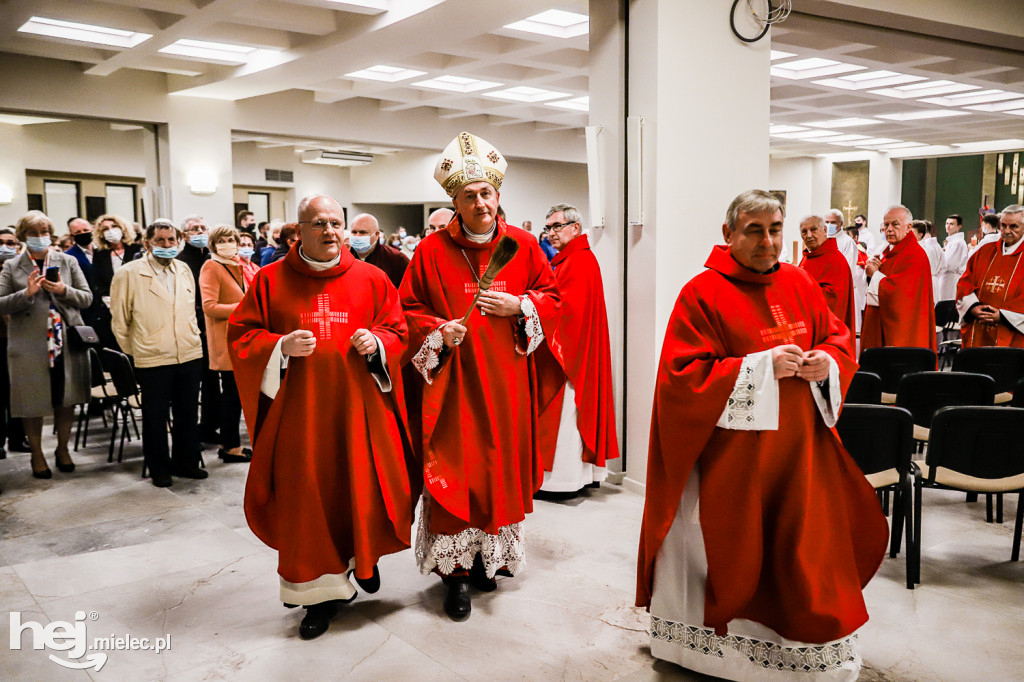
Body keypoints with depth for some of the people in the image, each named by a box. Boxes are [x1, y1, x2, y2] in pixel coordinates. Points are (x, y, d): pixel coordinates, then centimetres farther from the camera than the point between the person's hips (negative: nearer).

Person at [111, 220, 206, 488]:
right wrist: (131, 351, 2)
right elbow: (119, 319, 0)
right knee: (155, 418, 7)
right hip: (152, 360, -4)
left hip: (190, 355, 5)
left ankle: (186, 463, 27)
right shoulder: (129, 274, -6)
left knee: (188, 414, 13)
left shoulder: (184, 270, 10)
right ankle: (159, 470, 20)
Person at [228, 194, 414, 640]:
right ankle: (320, 590, 18)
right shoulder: (270, 280, 2)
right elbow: (240, 335, 3)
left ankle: (364, 555, 37)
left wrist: (375, 343, -12)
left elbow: (398, 331, 9)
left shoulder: (371, 279, 4)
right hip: (298, 410, -1)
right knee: (306, 498, 3)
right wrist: (282, 346, -14)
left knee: (362, 486, 6)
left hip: (357, 407, 1)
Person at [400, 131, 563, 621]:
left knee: (503, 467, 9)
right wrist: (436, 332, -14)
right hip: (453, 381, -2)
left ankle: (492, 556, 28)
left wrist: (520, 306, -8)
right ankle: (455, 571, 9)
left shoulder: (523, 246, 4)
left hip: (507, 383, 2)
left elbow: (552, 297, 11)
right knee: (453, 473, -3)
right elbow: (409, 309, 4)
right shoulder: (432, 251, -1)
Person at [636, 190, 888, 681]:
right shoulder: (702, 293, -10)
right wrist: (762, 368, -19)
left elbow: (838, 337, 17)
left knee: (807, 546, 11)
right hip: (733, 452, -5)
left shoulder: (800, 284, 8)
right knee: (737, 553, 5)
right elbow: (684, 375, -15)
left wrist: (827, 362, -7)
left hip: (800, 446, 5)